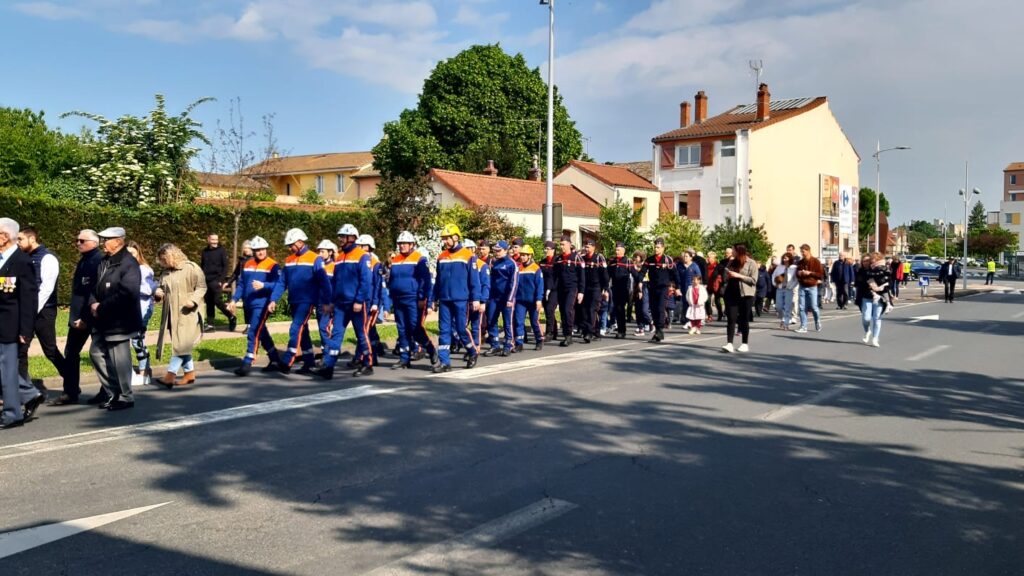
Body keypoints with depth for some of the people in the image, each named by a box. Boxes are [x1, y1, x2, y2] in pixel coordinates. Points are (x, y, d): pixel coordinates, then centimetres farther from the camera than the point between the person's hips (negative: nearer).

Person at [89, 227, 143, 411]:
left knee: (119, 360, -2)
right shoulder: (104, 261, 13)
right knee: (96, 353, 16)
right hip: (103, 320, 9)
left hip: (119, 321, -9)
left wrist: (102, 308, -19)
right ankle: (111, 391, 29)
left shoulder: (129, 263, -15)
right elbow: (95, 286, 16)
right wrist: (93, 303, -5)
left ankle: (125, 397, 12)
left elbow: (126, 293, -26)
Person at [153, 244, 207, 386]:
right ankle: (189, 373, 22)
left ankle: (170, 375, -12)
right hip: (172, 315, 7)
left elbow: (201, 287, -9)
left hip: (187, 314, -7)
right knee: (179, 345, 12)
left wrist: (193, 300, -24)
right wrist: (158, 293, 1)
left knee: (181, 345, -11)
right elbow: (163, 288, 24)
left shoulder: (191, 268, -9)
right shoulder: (166, 272, 11)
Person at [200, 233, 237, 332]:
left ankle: (231, 317, 6)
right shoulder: (205, 251, 12)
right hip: (206, 281, 5)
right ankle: (210, 323, 12)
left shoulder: (221, 251, -2)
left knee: (218, 301, -11)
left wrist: (222, 280, -14)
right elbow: (201, 266, 18)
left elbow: (226, 267, -6)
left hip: (216, 281, -5)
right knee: (209, 303, 7)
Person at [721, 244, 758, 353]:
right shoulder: (731, 262, 14)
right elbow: (725, 278, 21)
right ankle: (729, 344, -9)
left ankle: (744, 344, 13)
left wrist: (738, 276, -16)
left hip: (745, 295, -4)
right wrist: (728, 275, -2)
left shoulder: (751, 263, -3)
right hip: (731, 294, 4)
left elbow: (753, 280, -11)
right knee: (731, 319, -4)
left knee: (744, 319, 4)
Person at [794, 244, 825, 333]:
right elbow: (797, 273, 21)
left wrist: (810, 273, -17)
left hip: (812, 287, -4)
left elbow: (821, 275, -7)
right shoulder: (800, 262, 9)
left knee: (813, 307, -3)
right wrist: (799, 274, -3)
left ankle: (818, 322, 24)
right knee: (802, 307, -2)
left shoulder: (816, 261, -4)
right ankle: (803, 327, 1)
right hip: (802, 287, 4)